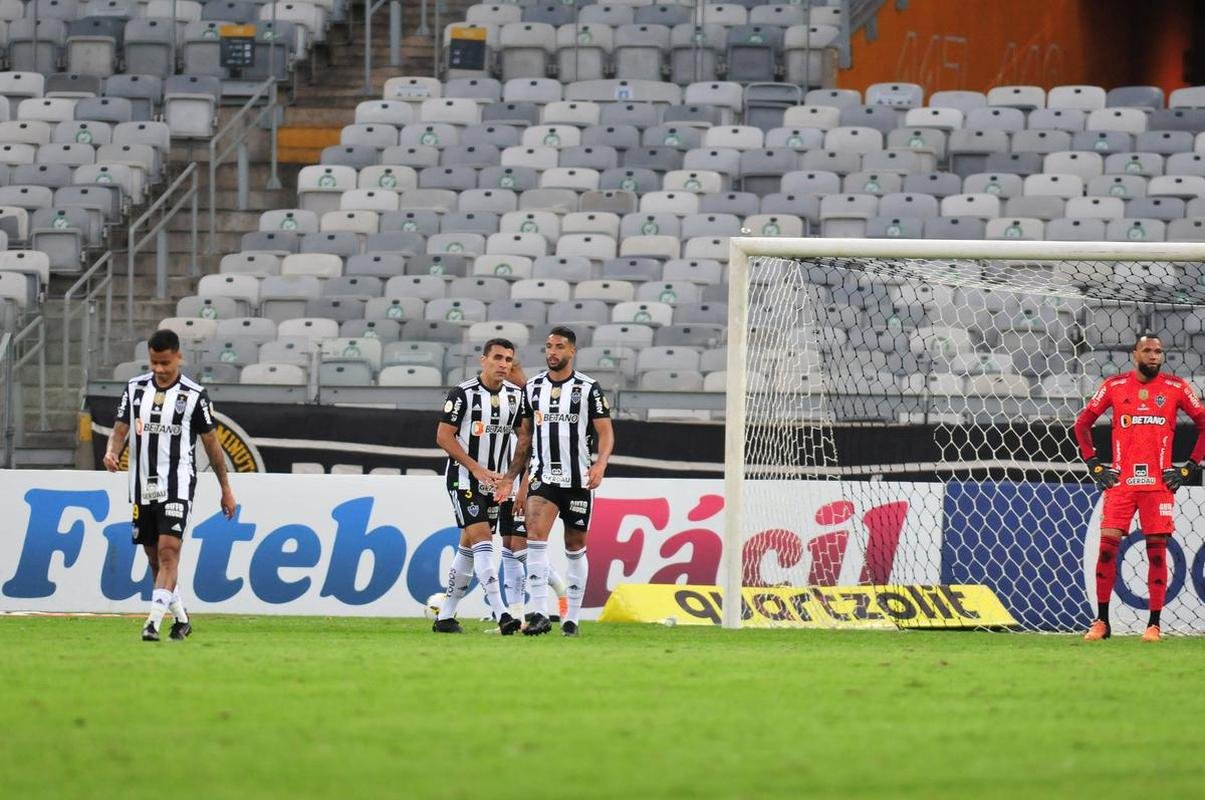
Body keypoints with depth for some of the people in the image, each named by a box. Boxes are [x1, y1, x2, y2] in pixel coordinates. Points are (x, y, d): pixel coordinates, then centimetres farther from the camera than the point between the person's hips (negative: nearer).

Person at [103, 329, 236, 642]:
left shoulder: (194, 395, -4)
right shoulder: (135, 388, 7)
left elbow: (211, 442, 3)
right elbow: (120, 429, 7)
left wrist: (226, 490, 7)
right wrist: (112, 451, -17)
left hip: (177, 488, -5)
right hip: (142, 486, 5)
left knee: (168, 552, -17)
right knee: (154, 558, 11)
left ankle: (154, 622, -25)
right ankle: (180, 618, 27)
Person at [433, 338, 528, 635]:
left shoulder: (515, 395, 5)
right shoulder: (463, 394, -12)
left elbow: (525, 437, 13)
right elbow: (444, 436, -12)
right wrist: (477, 469, -16)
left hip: (495, 481, 6)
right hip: (464, 479, -6)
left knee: (469, 548, 10)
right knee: (482, 540, -16)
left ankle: (445, 617, 18)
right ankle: (501, 615, -25)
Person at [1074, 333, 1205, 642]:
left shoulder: (1176, 388, 4)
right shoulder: (1114, 386, 5)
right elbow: (1083, 423, 14)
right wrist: (1094, 464, 7)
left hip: (1159, 483, 0)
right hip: (1120, 480, 0)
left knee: (1157, 549, -1)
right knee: (1107, 544, -7)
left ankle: (1154, 624, 4)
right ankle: (1101, 622, 0)